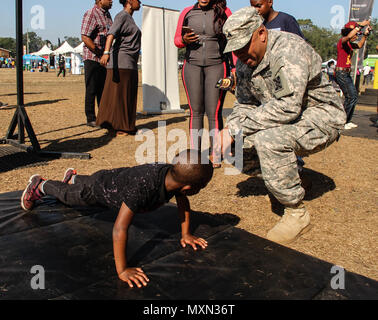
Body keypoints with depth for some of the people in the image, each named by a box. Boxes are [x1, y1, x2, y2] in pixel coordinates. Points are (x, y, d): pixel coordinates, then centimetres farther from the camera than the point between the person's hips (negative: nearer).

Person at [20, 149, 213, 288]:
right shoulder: (142, 188, -51)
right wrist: (122, 270, -47)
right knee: (65, 194, 27)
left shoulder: (174, 176, -30)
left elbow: (183, 202, -9)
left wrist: (185, 234, -9)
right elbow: (120, 228, -50)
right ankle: (39, 185, 56)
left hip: (118, 176, 6)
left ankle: (72, 177, 71)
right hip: (98, 188, -6)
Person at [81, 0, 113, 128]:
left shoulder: (107, 14, 16)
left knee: (104, 89, 12)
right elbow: (85, 37, -18)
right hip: (92, 58, -8)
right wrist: (100, 53, -19)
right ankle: (91, 119, 5)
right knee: (91, 90, -2)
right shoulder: (90, 13, -10)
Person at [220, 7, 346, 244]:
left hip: (320, 116, -8)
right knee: (235, 144, -8)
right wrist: (229, 132, -14)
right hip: (287, 118, 8)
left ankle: (297, 214, -15)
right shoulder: (244, 64, 1)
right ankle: (292, 171, 15)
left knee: (269, 140, -34)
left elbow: (288, 106, -34)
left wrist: (236, 129, -32)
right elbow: (244, 105, 7)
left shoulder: (289, 48, -24)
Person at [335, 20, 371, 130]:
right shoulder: (342, 41, -11)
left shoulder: (349, 44, 15)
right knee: (350, 97, -11)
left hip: (347, 73, 10)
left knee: (354, 96, 11)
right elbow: (349, 36, -34)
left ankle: (347, 121, 18)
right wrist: (360, 25, -27)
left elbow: (359, 45, 33)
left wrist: (365, 34, 20)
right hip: (341, 72, -10)